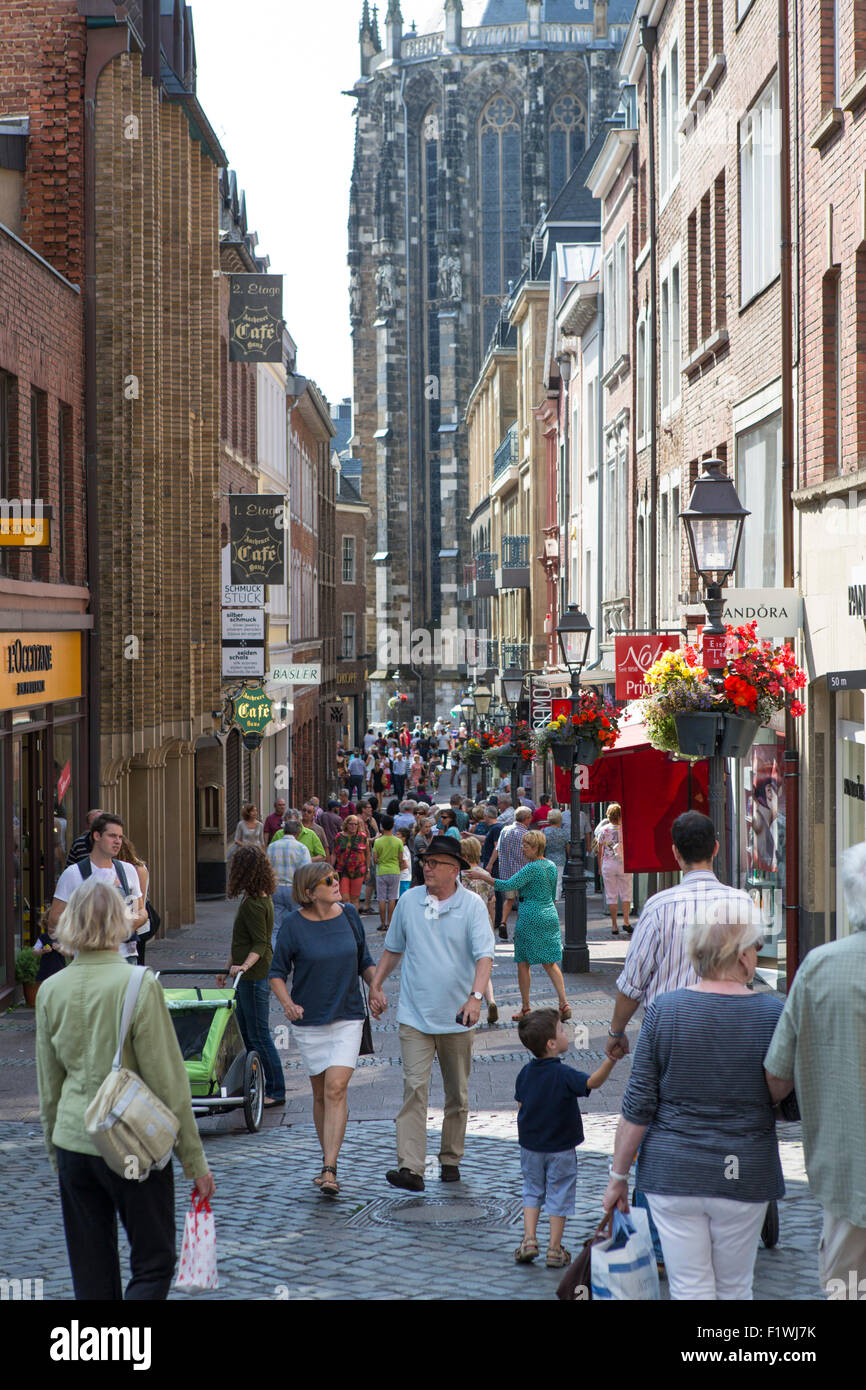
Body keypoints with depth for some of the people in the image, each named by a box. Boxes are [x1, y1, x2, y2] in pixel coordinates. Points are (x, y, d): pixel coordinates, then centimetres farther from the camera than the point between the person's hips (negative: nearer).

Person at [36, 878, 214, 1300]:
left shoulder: (51, 990, 0)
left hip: (73, 1142, 5)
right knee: (153, 1265, 5)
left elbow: (48, 1087, 8)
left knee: (92, 1276, 14)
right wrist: (194, 1162, -3)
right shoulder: (139, 985, -14)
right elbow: (168, 1082, -11)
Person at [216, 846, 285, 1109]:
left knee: (259, 1035, -5)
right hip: (248, 977, 10)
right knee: (245, 1033, 15)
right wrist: (228, 968, 27)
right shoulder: (258, 898, 13)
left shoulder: (253, 904, -18)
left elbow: (260, 944, -23)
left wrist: (244, 966, -36)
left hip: (255, 977, -10)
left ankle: (276, 1092, -1)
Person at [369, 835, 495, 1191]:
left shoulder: (472, 905, -4)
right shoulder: (409, 901, 4)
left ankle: (450, 1159, 27)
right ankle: (410, 1168, -19)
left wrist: (476, 996, -26)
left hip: (456, 1017, 0)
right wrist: (376, 986, 11)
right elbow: (393, 949, 17)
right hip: (415, 1015, 0)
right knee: (414, 1087, -12)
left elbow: (484, 955, -12)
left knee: (457, 1093, 11)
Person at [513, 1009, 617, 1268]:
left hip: (530, 1146, 5)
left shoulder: (525, 1073, -2)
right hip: (561, 1149, -5)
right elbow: (592, 1082, -36)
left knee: (532, 1191, 19)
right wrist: (610, 1060, -47)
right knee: (559, 1195, 6)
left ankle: (529, 1239, 9)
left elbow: (520, 1105, 7)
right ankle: (555, 1249, 10)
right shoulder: (563, 1075, -21)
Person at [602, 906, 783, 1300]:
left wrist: (618, 1175, 4)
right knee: (734, 1289, 16)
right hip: (743, 1176, 0)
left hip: (672, 1175, 0)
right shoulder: (772, 1013, -8)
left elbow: (638, 1107, -5)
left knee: (689, 1290, 7)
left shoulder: (664, 1009, -7)